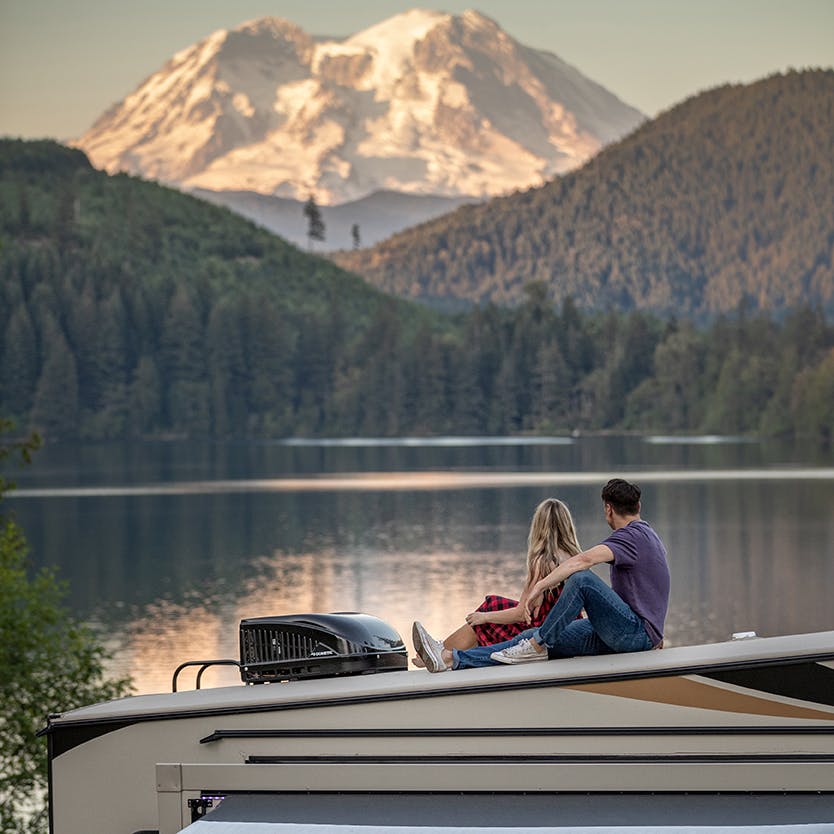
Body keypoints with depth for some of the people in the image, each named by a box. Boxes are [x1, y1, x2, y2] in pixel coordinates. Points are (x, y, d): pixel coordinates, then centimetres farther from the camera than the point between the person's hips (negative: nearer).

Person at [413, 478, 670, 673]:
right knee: (535, 636, -4)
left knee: (582, 578, -30)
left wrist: (539, 587, -32)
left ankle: (538, 645, -20)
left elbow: (584, 560, -28)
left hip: (638, 632, -9)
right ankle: (451, 658, -15)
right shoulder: (646, 534, 23)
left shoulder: (633, 536, -11)